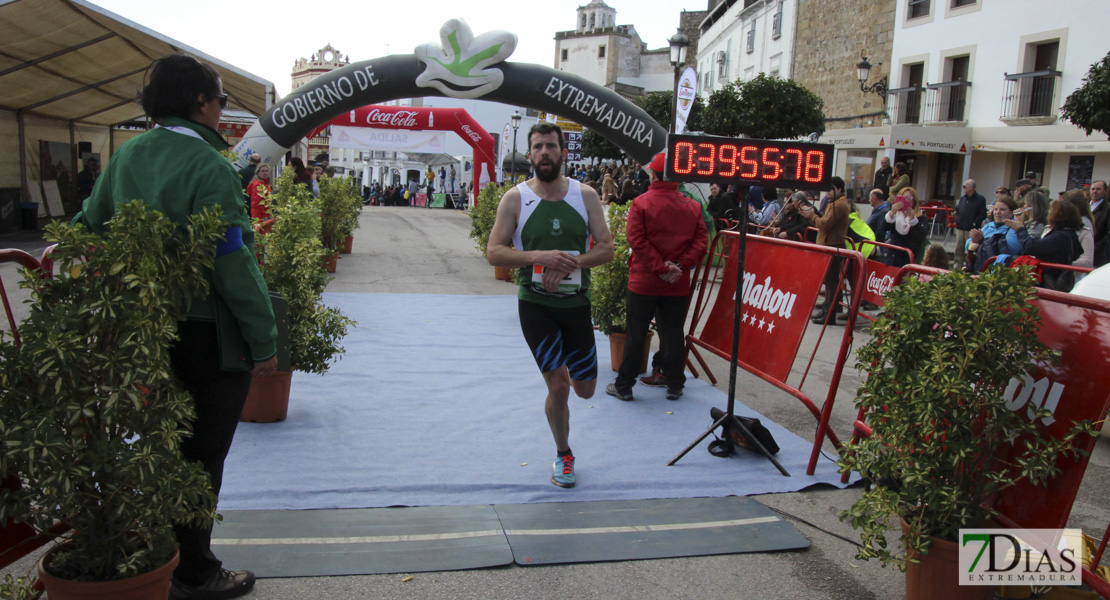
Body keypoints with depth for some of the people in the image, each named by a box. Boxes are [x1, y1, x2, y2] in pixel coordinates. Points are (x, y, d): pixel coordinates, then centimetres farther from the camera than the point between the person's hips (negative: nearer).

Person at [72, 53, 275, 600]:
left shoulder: (128, 155, 7)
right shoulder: (208, 167, -18)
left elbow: (88, 226, 13)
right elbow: (233, 263, -21)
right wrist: (264, 340, -16)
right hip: (207, 334, -8)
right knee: (202, 456, 7)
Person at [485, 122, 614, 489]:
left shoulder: (585, 195, 0)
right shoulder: (516, 198, -5)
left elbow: (606, 249, -3)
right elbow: (494, 253, -9)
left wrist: (570, 263, -20)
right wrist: (538, 257, -24)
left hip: (576, 303, 3)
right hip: (536, 304, -2)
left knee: (585, 389, 9)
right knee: (558, 387, -4)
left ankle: (565, 370, 47)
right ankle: (563, 456, 21)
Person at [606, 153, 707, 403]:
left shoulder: (641, 203, -9)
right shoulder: (692, 206, 1)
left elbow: (637, 240, -16)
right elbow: (701, 241, -4)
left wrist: (660, 266, -13)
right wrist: (680, 265, -9)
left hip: (643, 282, -2)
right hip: (678, 286, 3)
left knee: (635, 335, 7)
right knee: (673, 334, 13)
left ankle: (624, 386, 15)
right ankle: (674, 386, 21)